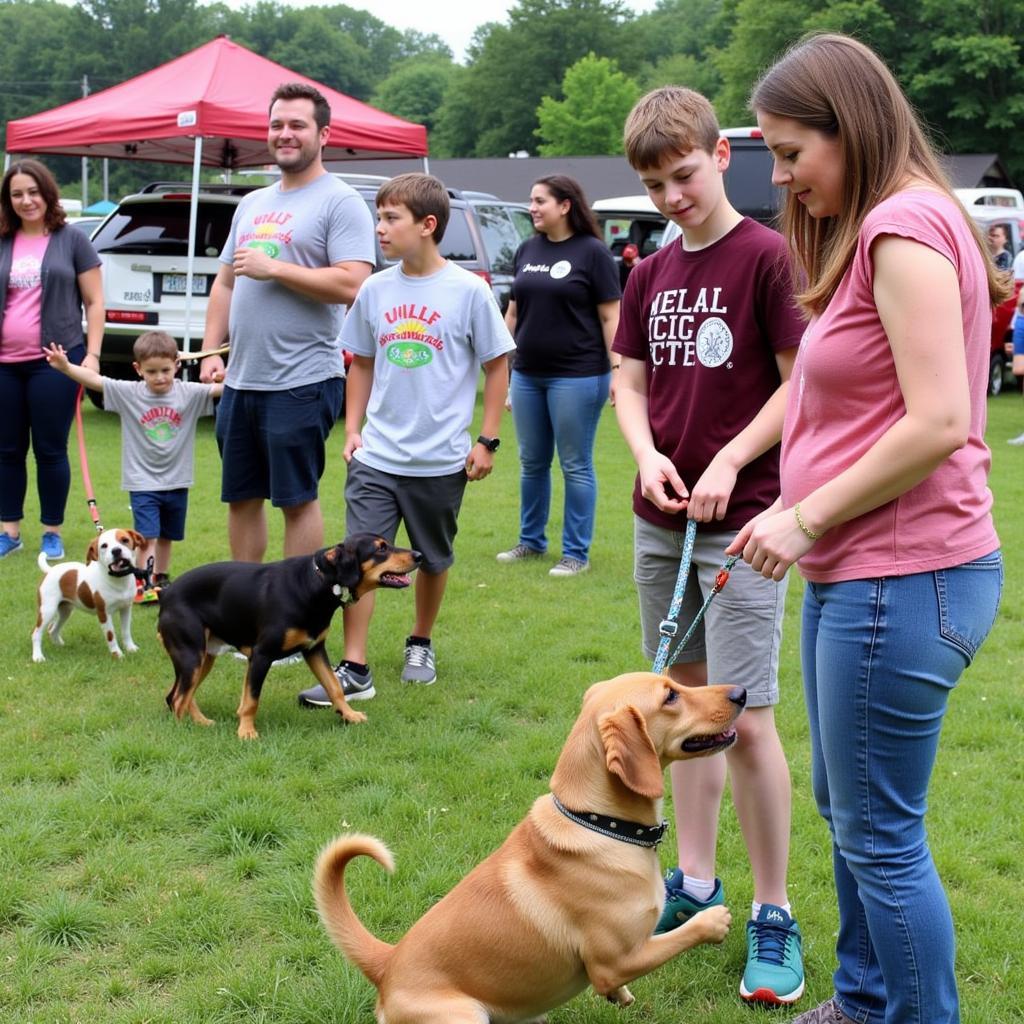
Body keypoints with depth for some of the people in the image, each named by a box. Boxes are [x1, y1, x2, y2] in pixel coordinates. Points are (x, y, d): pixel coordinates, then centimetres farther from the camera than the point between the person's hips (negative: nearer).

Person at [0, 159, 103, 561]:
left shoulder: (71, 240, 1)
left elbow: (94, 301, 1)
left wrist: (92, 354, -7)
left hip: (54, 361, -4)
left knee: (50, 450, 3)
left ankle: (52, 533, 15)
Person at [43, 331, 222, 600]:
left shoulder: (189, 393, -7)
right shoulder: (128, 393, -9)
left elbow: (221, 389, -12)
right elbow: (95, 380, -15)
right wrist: (66, 367, -29)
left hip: (176, 481, 3)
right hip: (143, 480, -3)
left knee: (166, 536, 18)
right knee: (147, 536, -11)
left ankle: (161, 579, 34)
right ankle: (143, 585, -4)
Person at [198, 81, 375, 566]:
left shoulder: (340, 202, -6)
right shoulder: (252, 204, 18)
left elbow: (351, 284, -18)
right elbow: (224, 283, 21)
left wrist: (272, 268, -15)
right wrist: (211, 350, 11)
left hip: (302, 382, -8)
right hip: (240, 380, 8)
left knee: (297, 499, -1)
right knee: (241, 498, 13)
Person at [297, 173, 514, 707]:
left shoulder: (468, 290, -9)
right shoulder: (375, 290, 2)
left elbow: (496, 365, -1)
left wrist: (487, 440, -4)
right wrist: (353, 428, 7)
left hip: (441, 460, -2)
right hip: (376, 456, 2)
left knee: (433, 561, 15)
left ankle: (420, 644, 37)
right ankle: (354, 670, -3)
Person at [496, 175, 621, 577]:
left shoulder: (592, 252, -7)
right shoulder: (527, 250, 10)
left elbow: (611, 316, -8)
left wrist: (619, 370, -14)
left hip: (576, 375, -6)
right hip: (527, 374, 6)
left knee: (575, 466, 2)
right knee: (531, 462, 14)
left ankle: (576, 554, 10)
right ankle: (531, 541, 29)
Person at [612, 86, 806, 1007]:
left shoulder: (766, 257, -8)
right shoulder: (650, 275, 11)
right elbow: (629, 384, 12)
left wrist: (729, 463, -16)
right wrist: (647, 455, -7)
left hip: (741, 520, -6)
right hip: (660, 520, 7)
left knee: (745, 719, -7)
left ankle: (773, 913, 6)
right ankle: (695, 884, 26)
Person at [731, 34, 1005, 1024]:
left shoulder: (905, 225, -16)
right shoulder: (866, 231, 15)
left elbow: (939, 423, -23)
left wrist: (806, 517, -16)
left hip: (903, 579, -11)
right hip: (854, 573, 11)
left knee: (880, 832, 0)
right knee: (845, 806, 21)